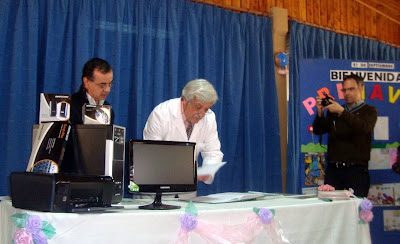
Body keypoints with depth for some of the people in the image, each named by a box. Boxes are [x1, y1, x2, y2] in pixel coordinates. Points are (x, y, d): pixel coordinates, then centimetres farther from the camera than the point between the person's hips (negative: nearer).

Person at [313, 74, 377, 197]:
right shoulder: (334, 111, 18)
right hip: (333, 168, 3)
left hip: (356, 169, -3)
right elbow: (318, 130, 12)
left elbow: (365, 128, -14)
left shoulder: (369, 111, 8)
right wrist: (320, 113, -7)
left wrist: (341, 112, -21)